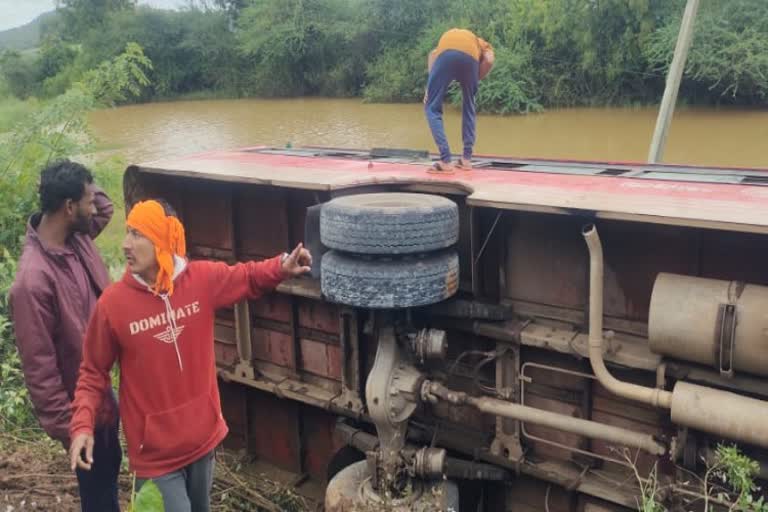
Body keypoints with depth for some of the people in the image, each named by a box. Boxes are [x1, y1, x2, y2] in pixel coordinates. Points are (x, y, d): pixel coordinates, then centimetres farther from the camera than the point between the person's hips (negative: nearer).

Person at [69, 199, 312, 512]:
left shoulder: (204, 279, -10)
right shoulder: (112, 303, -16)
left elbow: (248, 277, 8)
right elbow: (93, 373, -6)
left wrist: (282, 267, -12)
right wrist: (82, 425, -20)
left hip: (202, 436, 4)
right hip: (155, 451, -4)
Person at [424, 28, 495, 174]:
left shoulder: (448, 36, 45)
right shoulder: (483, 46, 39)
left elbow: (433, 54, 23)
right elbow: (489, 60, 14)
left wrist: (430, 86, 15)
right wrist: (475, 80, 23)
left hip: (446, 52, 0)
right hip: (470, 56, 0)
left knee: (432, 108, 9)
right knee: (469, 107, 23)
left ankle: (445, 161, -3)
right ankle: (467, 158, 20)